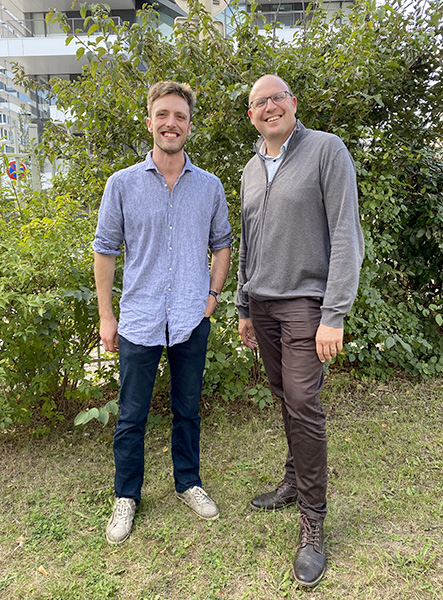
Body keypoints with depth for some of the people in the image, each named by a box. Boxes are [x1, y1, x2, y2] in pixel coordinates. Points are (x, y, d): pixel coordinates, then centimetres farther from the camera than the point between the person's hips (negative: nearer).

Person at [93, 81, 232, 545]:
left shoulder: (210, 187, 5)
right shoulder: (122, 184, 0)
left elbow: (222, 244, 15)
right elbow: (105, 249, 3)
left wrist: (213, 293, 2)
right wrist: (105, 316, 1)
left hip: (191, 320, 2)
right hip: (139, 320, -1)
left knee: (187, 409, 15)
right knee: (131, 416, 9)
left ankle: (188, 482, 36)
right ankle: (126, 497, 29)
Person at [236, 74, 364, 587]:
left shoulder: (326, 150, -4)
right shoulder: (251, 170, 15)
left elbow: (345, 236, -11)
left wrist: (334, 315, -17)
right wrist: (244, 309, 18)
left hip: (305, 302, -5)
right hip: (262, 304, 6)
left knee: (303, 404, -7)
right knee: (285, 399, 11)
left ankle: (312, 524, 6)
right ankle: (294, 481, 29)